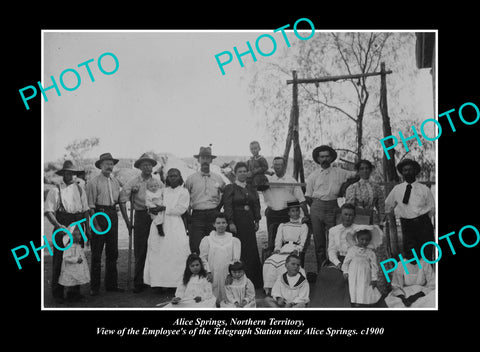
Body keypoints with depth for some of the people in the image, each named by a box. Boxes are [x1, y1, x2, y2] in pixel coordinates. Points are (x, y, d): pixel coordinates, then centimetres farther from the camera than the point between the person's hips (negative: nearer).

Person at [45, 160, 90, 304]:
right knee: (59, 260, 0)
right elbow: (48, 211, -7)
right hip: (62, 228, -4)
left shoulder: (80, 190, 10)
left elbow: (86, 210, 12)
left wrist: (88, 229, 6)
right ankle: (57, 293, 10)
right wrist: (58, 226, -20)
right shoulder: (55, 191, -2)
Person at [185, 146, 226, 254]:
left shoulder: (218, 178, 9)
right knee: (196, 247, -7)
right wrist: (187, 214, 5)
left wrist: (218, 207, 12)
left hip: (214, 216, 1)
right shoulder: (191, 179, 5)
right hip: (197, 216, -1)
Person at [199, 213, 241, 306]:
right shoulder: (207, 239, 10)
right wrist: (208, 272, -7)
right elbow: (203, 258, 4)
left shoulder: (234, 240, 11)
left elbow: (236, 259, 5)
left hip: (228, 274, 0)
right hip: (213, 274, 0)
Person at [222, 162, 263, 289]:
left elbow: (257, 205, 16)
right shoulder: (230, 188, 1)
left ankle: (253, 280, 9)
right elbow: (227, 206, -8)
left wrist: (257, 220, 5)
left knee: (251, 250, 2)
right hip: (236, 223, -5)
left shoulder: (252, 189, 17)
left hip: (249, 222, 5)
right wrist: (230, 222, -16)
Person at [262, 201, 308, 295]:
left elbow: (302, 242, 9)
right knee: (272, 260, -30)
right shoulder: (282, 226, 28)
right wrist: (277, 249, -2)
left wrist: (297, 250, -10)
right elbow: (278, 240, 18)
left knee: (286, 261, -37)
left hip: (295, 250, -2)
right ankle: (268, 288, -31)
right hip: (283, 249, 2)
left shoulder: (303, 226, 22)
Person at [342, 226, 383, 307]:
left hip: (365, 277, 0)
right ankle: (355, 304, 8)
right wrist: (345, 272, 2)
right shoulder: (352, 249, 3)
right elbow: (346, 261, 8)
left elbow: (374, 266, 4)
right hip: (353, 276, 0)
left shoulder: (370, 252, 3)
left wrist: (374, 279, 2)